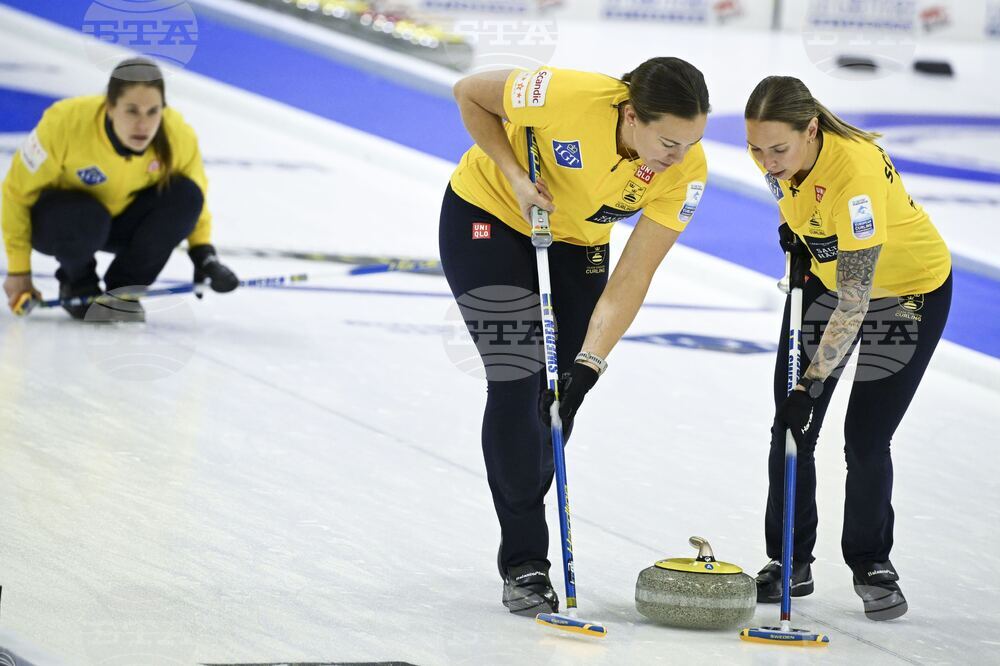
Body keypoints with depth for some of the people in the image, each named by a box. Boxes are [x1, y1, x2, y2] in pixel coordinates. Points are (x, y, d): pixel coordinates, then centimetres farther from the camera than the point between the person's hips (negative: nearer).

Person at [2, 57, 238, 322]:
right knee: (85, 218, -38)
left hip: (124, 222, 3)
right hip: (59, 219, -3)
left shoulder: (179, 136, -24)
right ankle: (77, 285, -2)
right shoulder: (66, 122, -33)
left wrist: (203, 253, -17)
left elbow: (193, 197, -2)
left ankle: (123, 288, -4)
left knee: (184, 195, -25)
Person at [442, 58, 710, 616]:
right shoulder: (570, 98, -38)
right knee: (517, 381, -10)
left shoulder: (686, 171, -26)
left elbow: (631, 280, -24)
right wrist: (515, 177, -26)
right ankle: (524, 564, -4)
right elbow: (470, 94, -19)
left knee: (560, 393, 4)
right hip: (489, 219, -4)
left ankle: (521, 531, 25)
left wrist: (590, 363, -33)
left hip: (578, 242, 4)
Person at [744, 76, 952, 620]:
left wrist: (812, 383, -37)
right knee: (790, 427, 1)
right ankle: (790, 563, 14)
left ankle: (871, 566, 15)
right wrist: (791, 227, -8)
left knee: (866, 439, -6)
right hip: (827, 276, 6)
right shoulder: (773, 148, -21)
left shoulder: (857, 170, -41)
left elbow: (854, 305, -38)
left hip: (909, 288, -6)